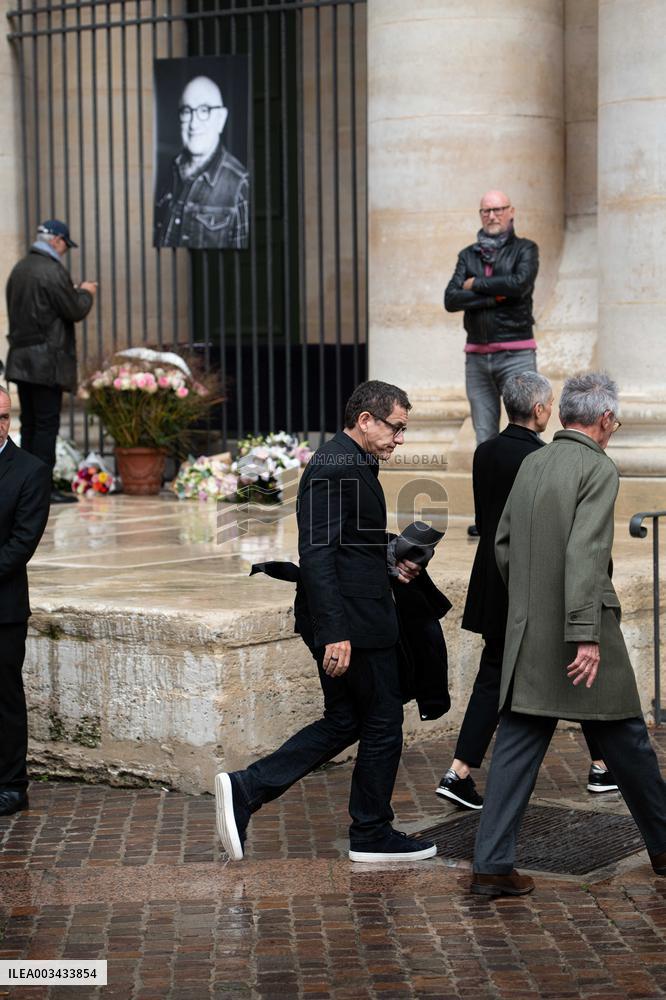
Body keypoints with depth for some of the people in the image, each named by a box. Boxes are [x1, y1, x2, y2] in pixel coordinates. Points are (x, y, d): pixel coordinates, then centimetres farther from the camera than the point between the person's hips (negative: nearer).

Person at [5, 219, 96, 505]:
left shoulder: (19, 269, 14)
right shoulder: (52, 270, -13)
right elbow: (75, 311, -12)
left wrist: (73, 292, 21)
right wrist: (85, 293, 9)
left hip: (21, 359, 8)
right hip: (47, 362, -8)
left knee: (29, 423, 11)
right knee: (47, 423, -6)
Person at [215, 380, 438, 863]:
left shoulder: (350, 462, 14)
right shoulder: (335, 469, -18)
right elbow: (316, 555, -24)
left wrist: (389, 563, 12)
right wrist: (335, 633, -27)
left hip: (344, 621, 10)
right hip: (353, 622, -10)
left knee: (342, 723, 14)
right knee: (383, 723, 3)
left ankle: (246, 789, 8)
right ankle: (372, 834, 17)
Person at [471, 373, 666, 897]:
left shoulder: (531, 464, 10)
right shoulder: (598, 469, -11)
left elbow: (502, 545, 16)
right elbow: (585, 552, -22)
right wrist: (586, 635, -25)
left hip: (526, 637, 6)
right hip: (578, 635, -6)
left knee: (517, 747, 4)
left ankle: (492, 864, -1)